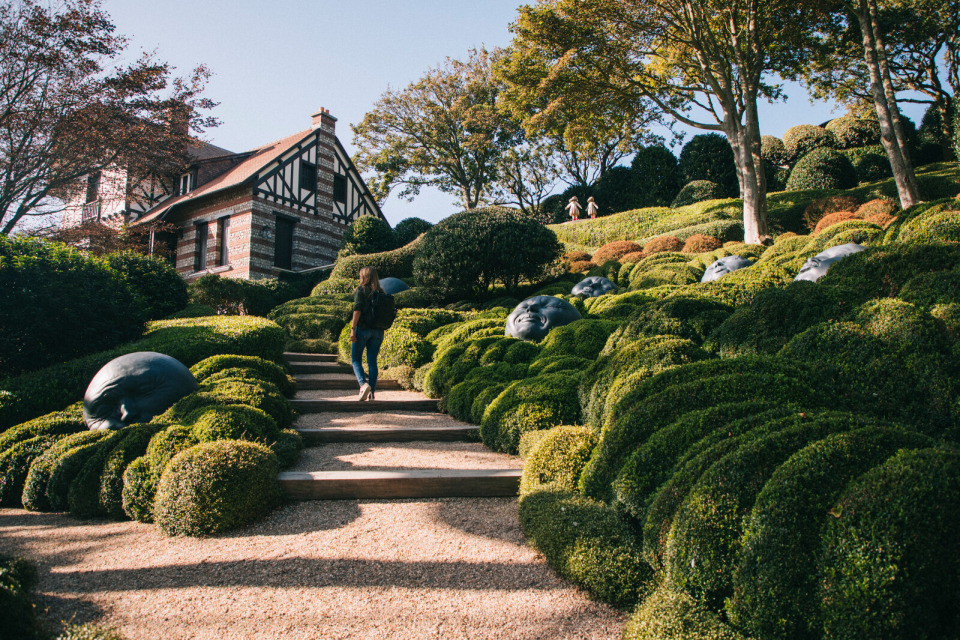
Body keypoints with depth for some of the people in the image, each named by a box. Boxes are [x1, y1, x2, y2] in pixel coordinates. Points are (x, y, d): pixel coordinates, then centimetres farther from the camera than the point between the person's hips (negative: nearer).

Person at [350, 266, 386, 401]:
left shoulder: (361, 290, -6)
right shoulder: (381, 292, 9)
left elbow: (357, 310, -14)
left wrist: (352, 328, -14)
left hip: (363, 328, -4)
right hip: (378, 330, 5)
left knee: (356, 359, 6)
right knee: (372, 361, 8)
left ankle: (363, 384, -15)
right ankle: (372, 391, 4)